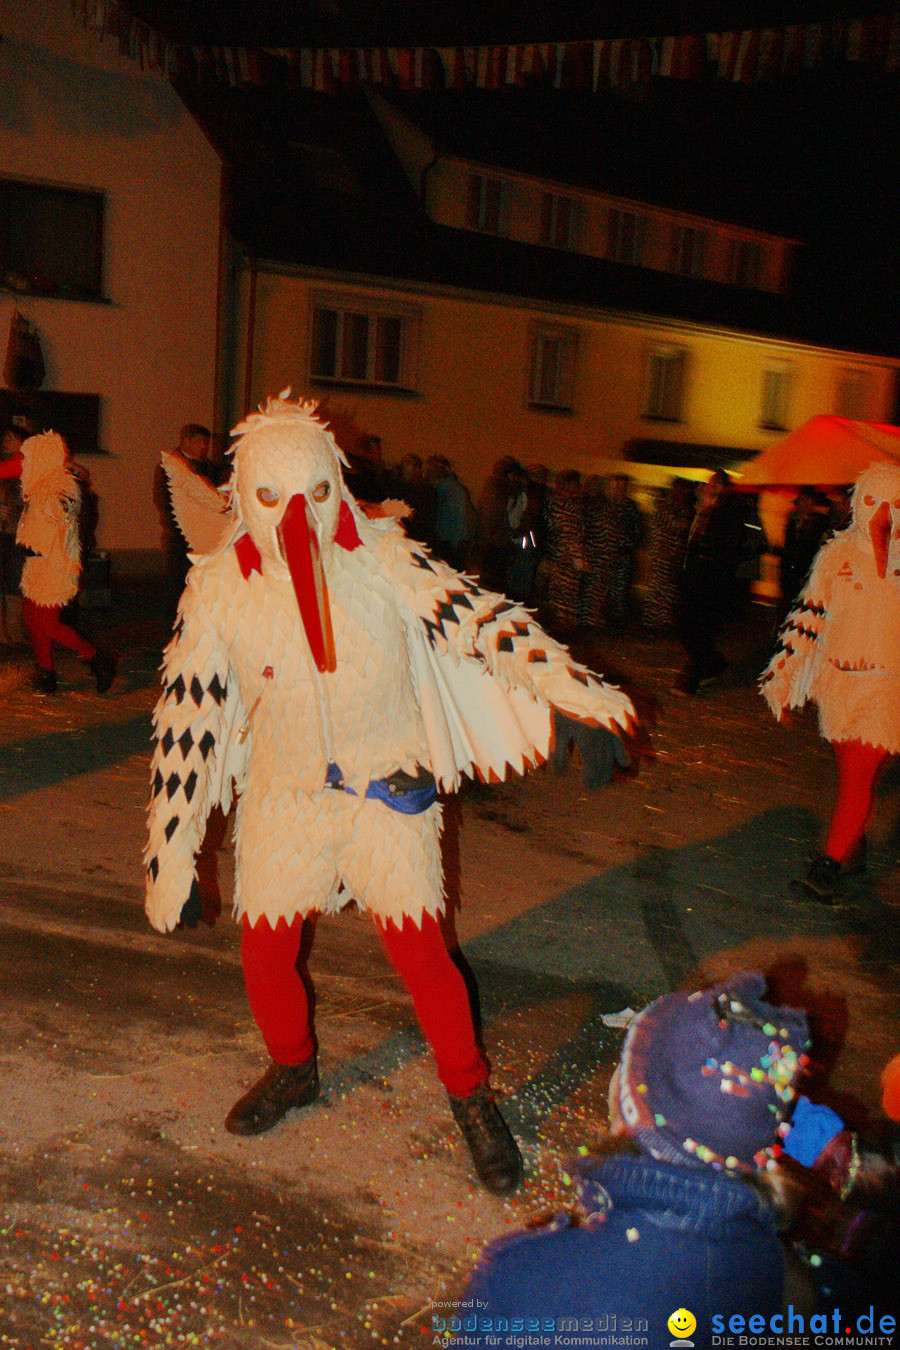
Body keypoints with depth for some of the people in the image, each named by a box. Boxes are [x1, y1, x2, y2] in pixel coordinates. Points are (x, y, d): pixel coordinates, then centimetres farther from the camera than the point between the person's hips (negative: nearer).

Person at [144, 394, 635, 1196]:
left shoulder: (382, 556, -13)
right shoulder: (221, 586, -11)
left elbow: (475, 617, -15)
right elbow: (188, 723, -7)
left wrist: (568, 685, -29)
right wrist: (171, 862, -6)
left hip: (389, 791, -1)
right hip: (286, 795, 2)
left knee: (420, 952, -1)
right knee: (265, 954, 8)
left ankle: (471, 1096, 23)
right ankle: (293, 1070, 40)